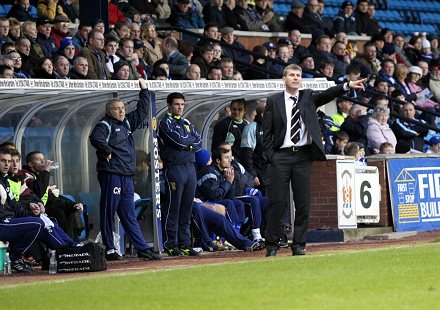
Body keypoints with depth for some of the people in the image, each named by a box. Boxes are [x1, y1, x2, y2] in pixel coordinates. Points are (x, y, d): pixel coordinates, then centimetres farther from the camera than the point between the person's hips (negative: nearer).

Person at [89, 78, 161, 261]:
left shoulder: (127, 123, 20)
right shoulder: (105, 125, -5)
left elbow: (141, 111, 31)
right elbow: (96, 137, -24)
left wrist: (144, 90, 30)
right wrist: (107, 152, -17)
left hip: (127, 176, 8)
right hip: (111, 175, -8)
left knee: (129, 215, 9)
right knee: (108, 212, -2)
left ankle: (143, 249, 5)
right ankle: (109, 250, 0)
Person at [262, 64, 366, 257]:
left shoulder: (308, 98, 9)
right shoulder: (274, 101, 5)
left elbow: (326, 95, -9)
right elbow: (267, 132, 5)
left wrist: (347, 86, -25)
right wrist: (270, 155, -5)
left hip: (303, 155, 2)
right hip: (281, 156, -2)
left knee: (303, 202, 3)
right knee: (277, 201, -2)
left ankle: (299, 244, 9)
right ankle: (272, 244, 5)